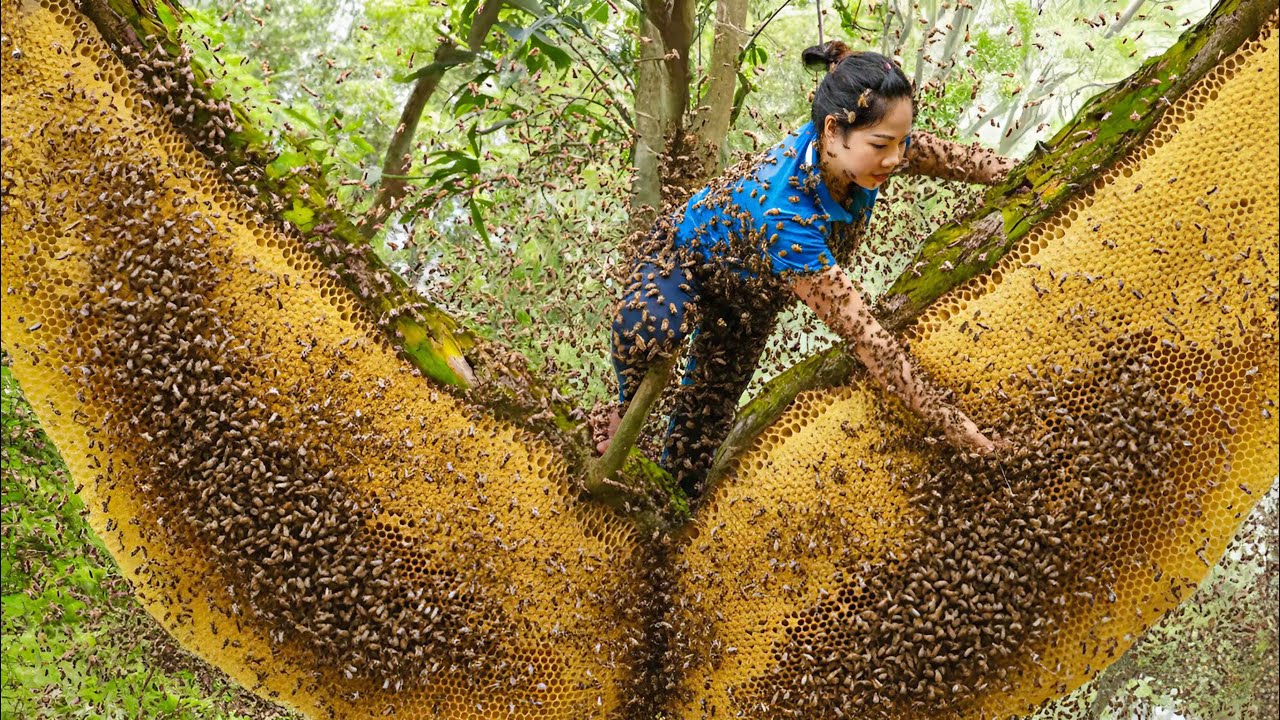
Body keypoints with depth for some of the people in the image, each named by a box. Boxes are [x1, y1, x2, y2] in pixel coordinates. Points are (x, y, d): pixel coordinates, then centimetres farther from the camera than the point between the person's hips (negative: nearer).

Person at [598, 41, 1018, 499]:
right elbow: (859, 330, -48)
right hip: (686, 258, -6)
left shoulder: (856, 149, -29)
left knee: (709, 413, 10)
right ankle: (629, 410, -6)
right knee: (647, 333, -38)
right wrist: (951, 425, -48)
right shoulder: (787, 215, -48)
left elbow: (955, 157, -8)